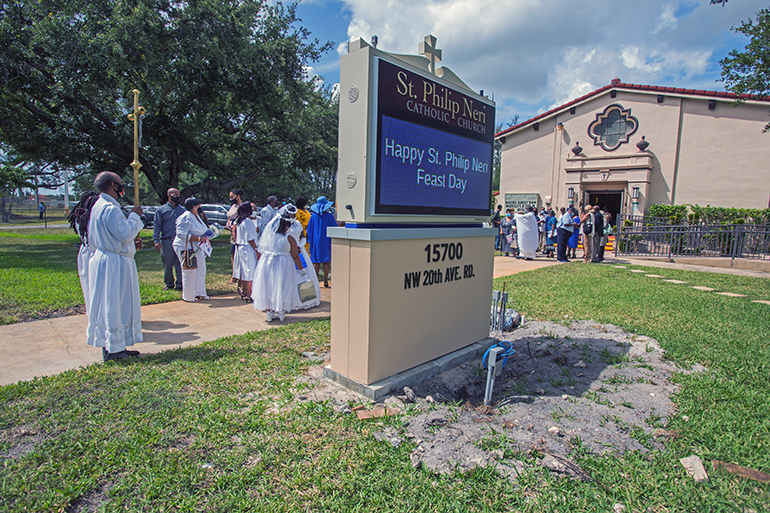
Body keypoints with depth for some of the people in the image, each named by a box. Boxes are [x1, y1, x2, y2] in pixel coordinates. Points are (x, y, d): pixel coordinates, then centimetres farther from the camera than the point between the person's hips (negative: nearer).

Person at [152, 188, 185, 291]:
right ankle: (169, 284, 17)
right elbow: (156, 226, 4)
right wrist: (156, 241, -6)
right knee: (167, 264, 4)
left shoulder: (182, 210, 13)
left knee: (180, 264, -1)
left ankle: (180, 284, 6)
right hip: (166, 241, -1)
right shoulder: (161, 210, 7)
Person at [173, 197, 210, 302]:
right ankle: (188, 296, 11)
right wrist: (199, 238, -26)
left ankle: (199, 293, 26)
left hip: (197, 248, 10)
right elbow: (181, 234, -26)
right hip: (186, 248, -10)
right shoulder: (186, 218, -18)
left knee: (201, 270, 13)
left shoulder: (196, 216, 12)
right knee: (189, 273, -2)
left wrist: (205, 236, 9)